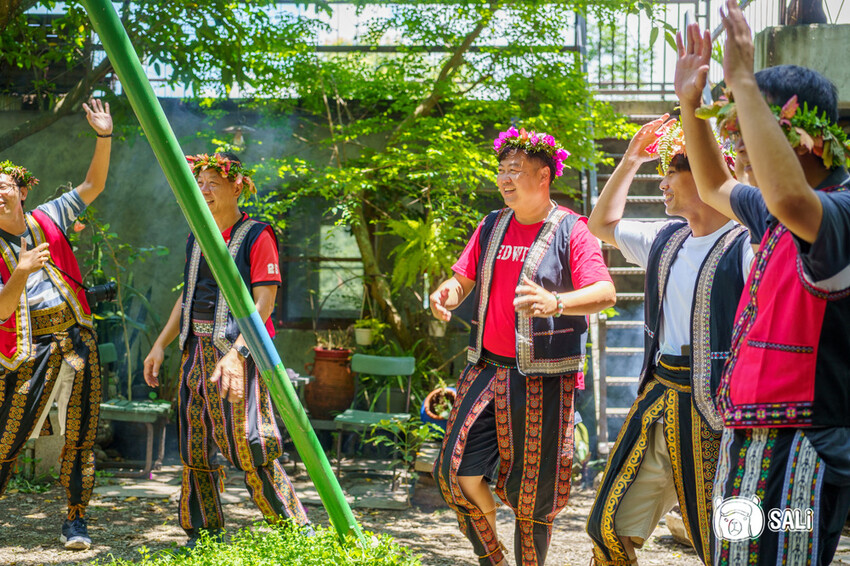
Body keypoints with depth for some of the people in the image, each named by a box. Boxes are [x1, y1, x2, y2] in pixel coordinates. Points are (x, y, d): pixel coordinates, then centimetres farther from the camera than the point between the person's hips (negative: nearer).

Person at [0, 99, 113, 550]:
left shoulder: (47, 219, 6)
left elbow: (93, 186, 7)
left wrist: (104, 136, -7)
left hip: (77, 339, 3)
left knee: (79, 437, 2)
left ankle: (75, 521, 11)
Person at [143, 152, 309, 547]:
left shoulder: (257, 235, -6)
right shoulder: (198, 240, 16)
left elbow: (264, 302, -13)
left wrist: (235, 353, -23)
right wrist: (161, 344, 14)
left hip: (237, 351, -7)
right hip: (196, 350, 7)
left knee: (248, 448, -10)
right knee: (195, 449, 8)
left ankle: (295, 530, 2)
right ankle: (203, 534, 20)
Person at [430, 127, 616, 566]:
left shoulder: (570, 230, -6)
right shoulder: (491, 227, 11)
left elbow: (605, 293, -17)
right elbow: (463, 280, 17)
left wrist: (556, 303, -37)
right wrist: (447, 294, -9)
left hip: (542, 379, -5)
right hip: (487, 369, 5)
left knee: (531, 494, 2)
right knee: (458, 471, -2)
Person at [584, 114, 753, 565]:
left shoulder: (746, 248, -13)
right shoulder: (666, 240, 11)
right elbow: (602, 225, 27)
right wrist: (631, 159, 22)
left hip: (710, 416, -7)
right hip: (655, 405, 7)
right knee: (609, 528, 10)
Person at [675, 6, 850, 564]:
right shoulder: (775, 218, 13)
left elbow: (791, 199, -42)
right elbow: (716, 188, 33)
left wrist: (744, 82, -34)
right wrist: (691, 105, 21)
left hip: (800, 453, -10)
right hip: (753, 442, 10)